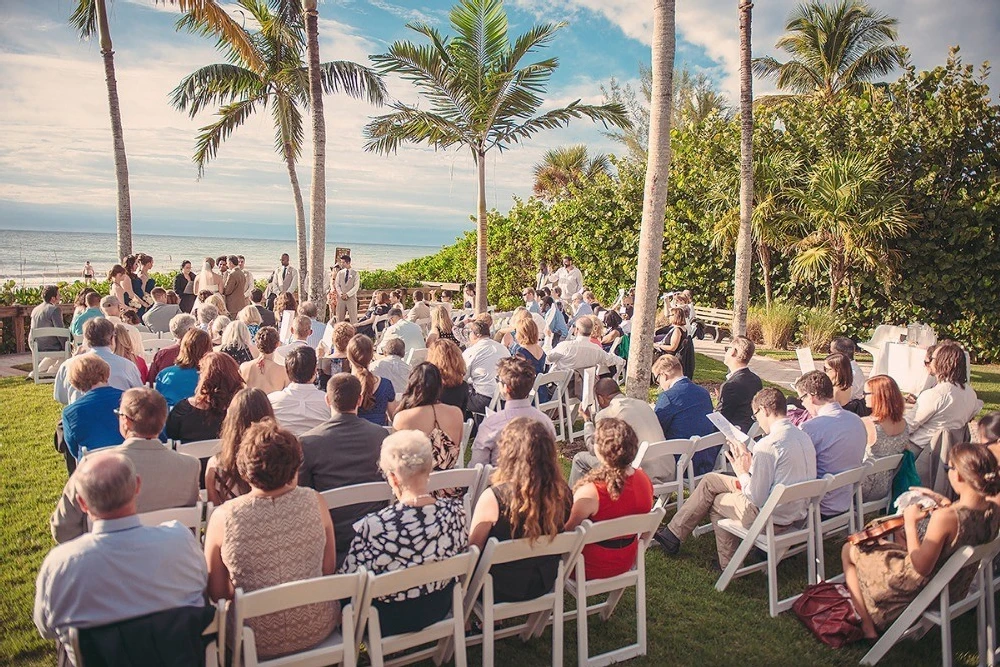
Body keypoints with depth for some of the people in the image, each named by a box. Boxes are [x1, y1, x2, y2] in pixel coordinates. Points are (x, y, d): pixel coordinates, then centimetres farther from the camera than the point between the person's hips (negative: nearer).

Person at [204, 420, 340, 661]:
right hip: (317, 630, 1)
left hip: (258, 642, -1)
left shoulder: (223, 517, -18)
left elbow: (217, 593, -5)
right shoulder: (314, 502, -15)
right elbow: (329, 570, -2)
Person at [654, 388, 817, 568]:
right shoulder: (803, 435, 4)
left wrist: (742, 473, -4)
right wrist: (751, 464, 10)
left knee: (717, 501, 18)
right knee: (710, 480, 14)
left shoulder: (768, 444, -25)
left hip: (773, 518, -9)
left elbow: (757, 498, -22)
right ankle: (673, 533, 25)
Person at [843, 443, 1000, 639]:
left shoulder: (944, 517, -36)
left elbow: (921, 568, -26)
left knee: (849, 550, 13)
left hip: (921, 590, -8)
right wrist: (944, 502, 6)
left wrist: (910, 524, -19)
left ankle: (867, 626, 17)